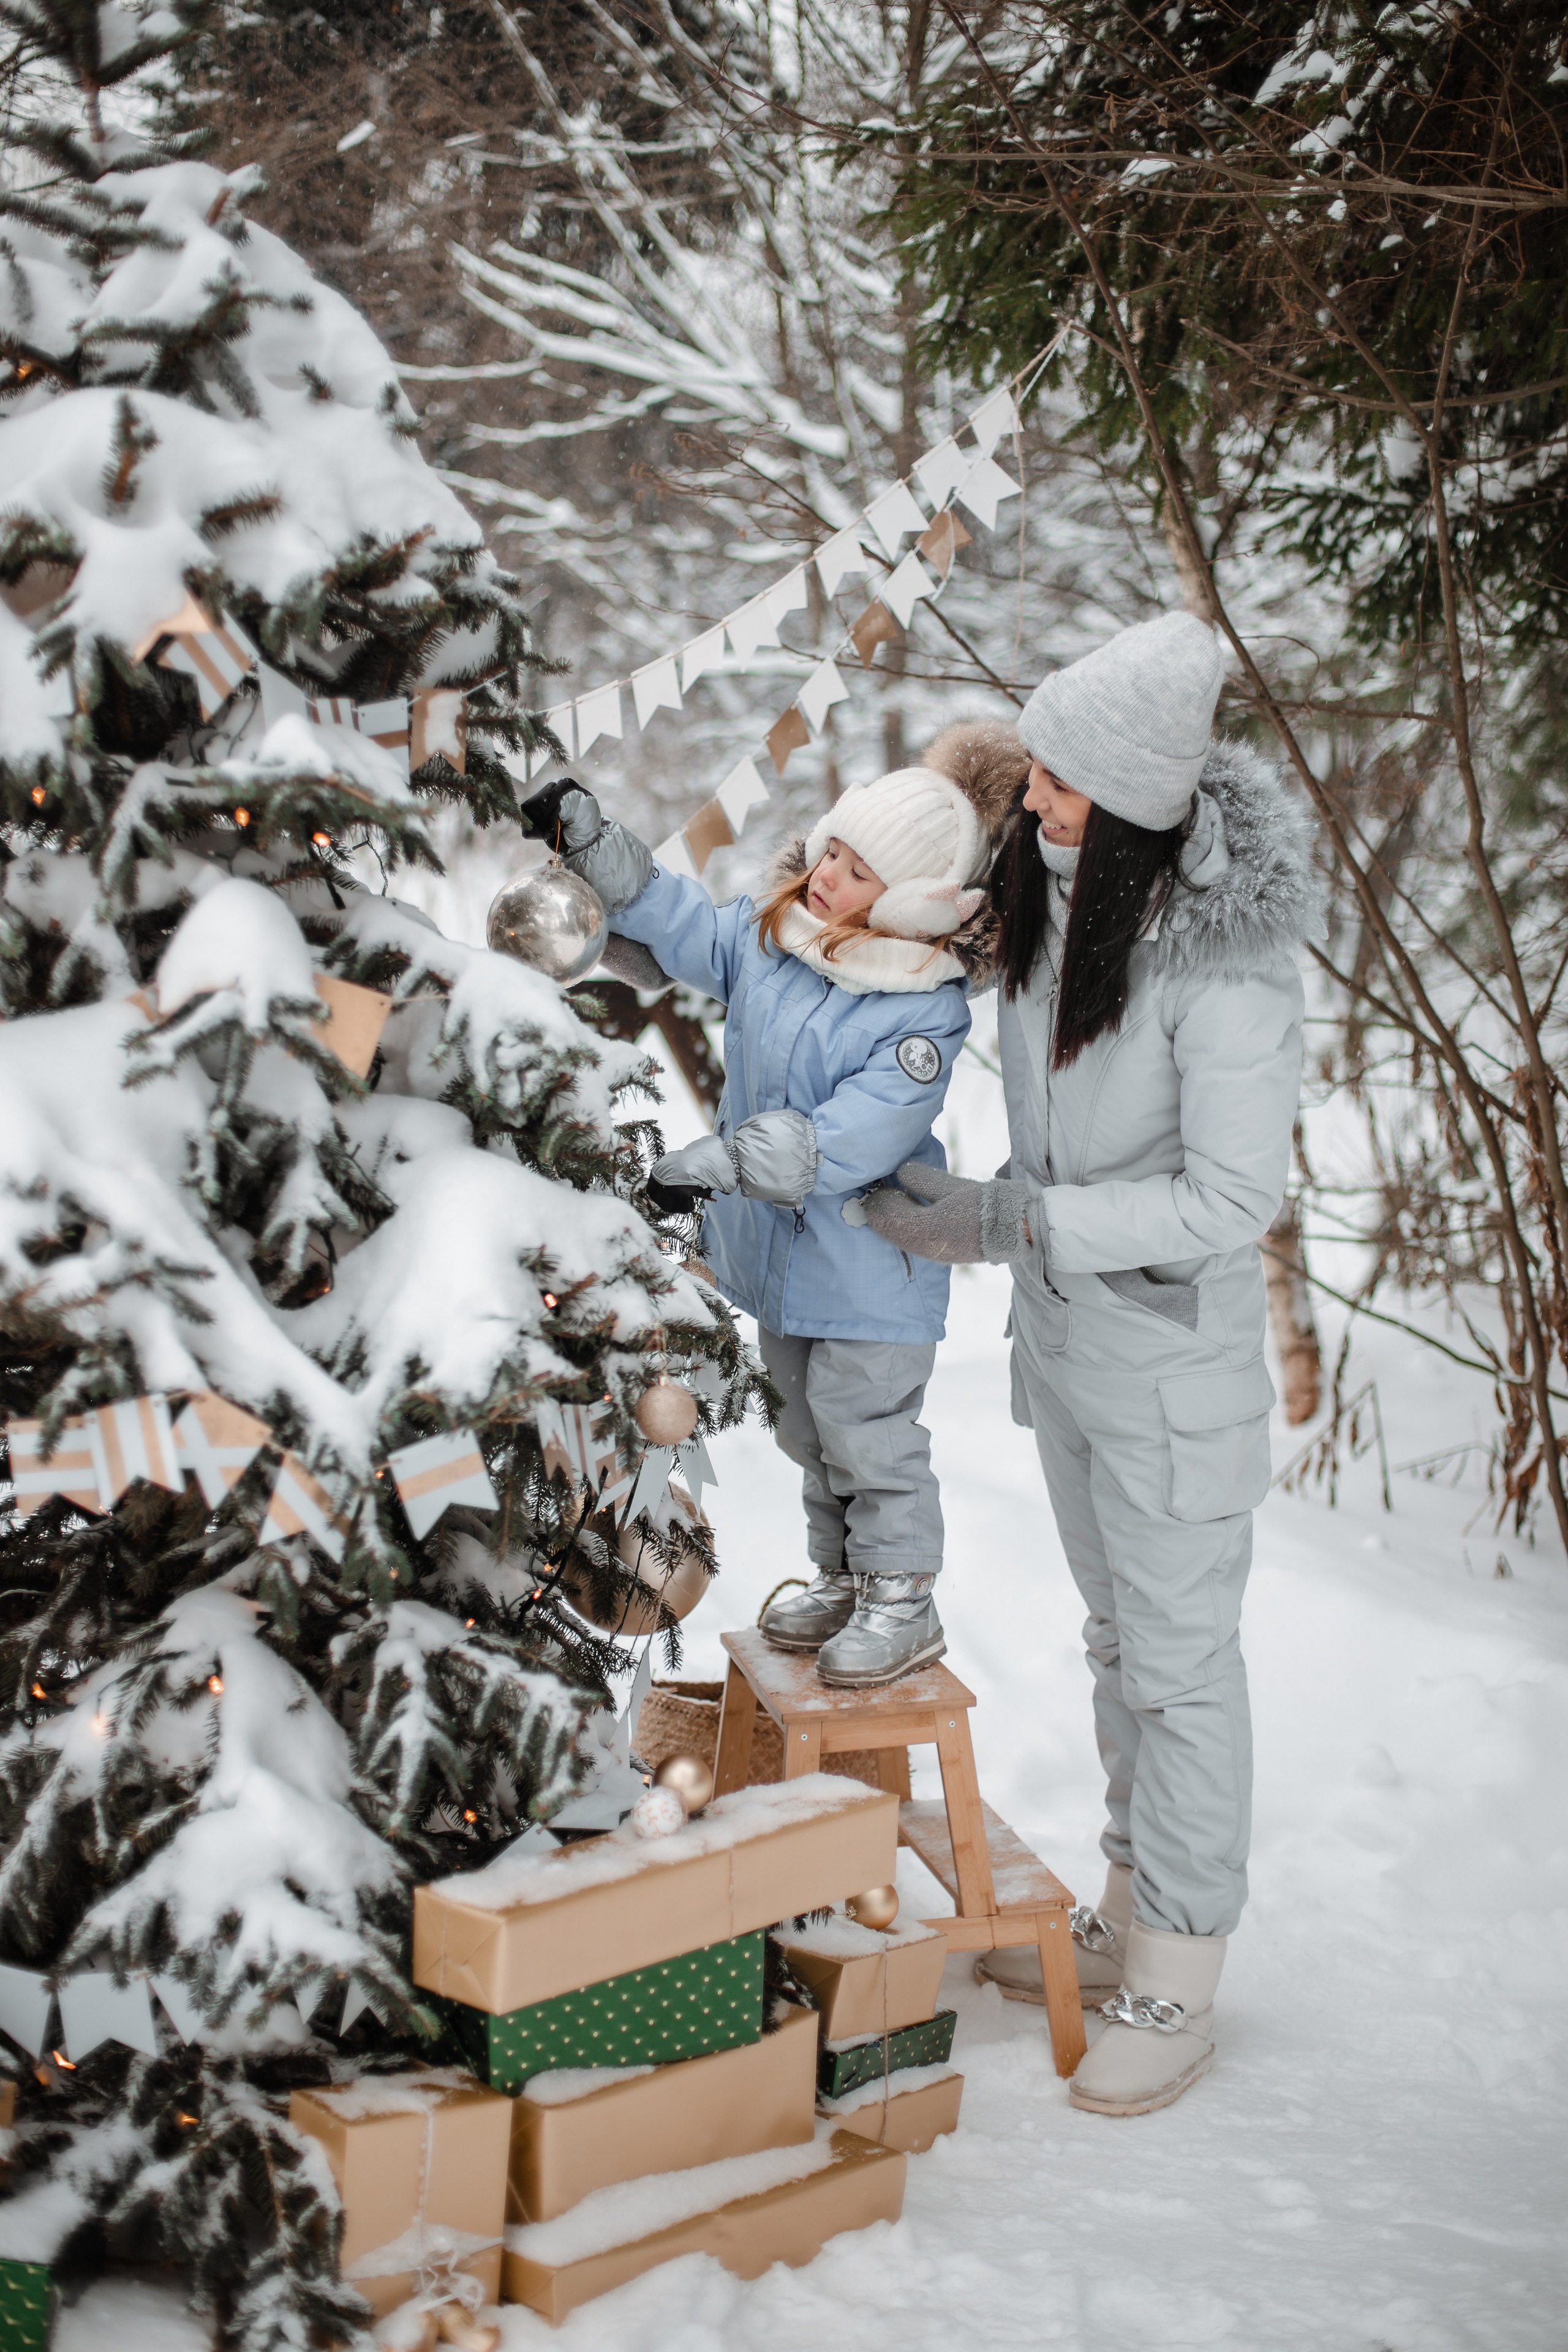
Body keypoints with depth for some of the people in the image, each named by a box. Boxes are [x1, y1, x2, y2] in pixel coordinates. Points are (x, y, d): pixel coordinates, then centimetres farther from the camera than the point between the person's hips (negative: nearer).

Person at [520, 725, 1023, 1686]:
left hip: (869, 1264, -8)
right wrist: (589, 833, 5)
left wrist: (713, 1163, -36)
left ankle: (904, 1605, 20)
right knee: (812, 1430, 20)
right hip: (781, 1244, 8)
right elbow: (682, 925, 13)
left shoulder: (927, 1011, -26)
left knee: (868, 1436, 2)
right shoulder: (771, 930, -5)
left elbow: (848, 1140, -32)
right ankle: (843, 1578, 37)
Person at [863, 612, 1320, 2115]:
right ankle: (1128, 1916, 39)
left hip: (1172, 1354, -8)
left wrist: (1003, 1226, -24)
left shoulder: (1225, 956, -28)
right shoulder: (1044, 875, -5)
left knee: (1179, 1661, 6)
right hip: (1063, 1329, 8)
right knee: (1114, 1635, 21)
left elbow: (1232, 1200, -25)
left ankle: (1178, 1986, 22)